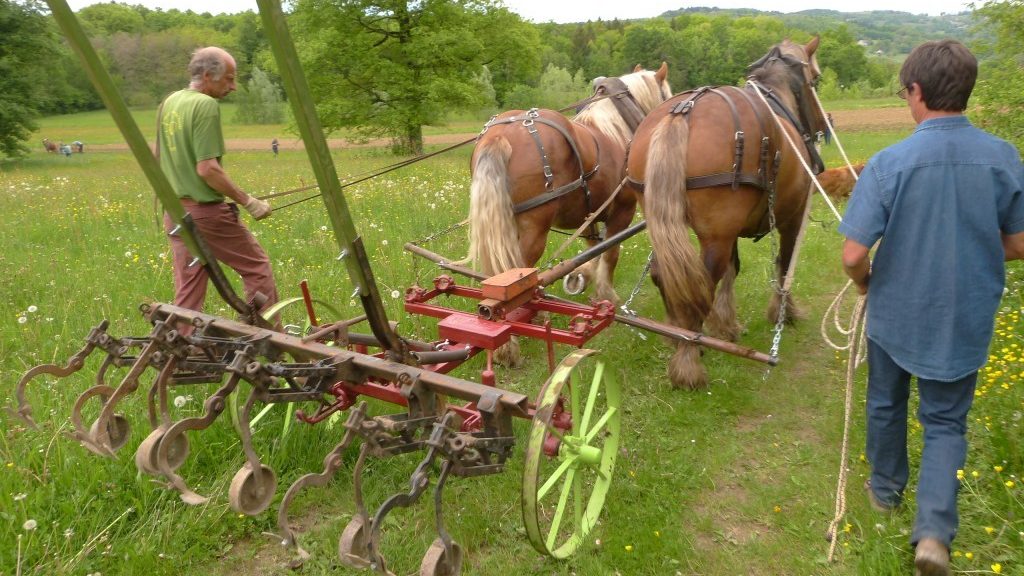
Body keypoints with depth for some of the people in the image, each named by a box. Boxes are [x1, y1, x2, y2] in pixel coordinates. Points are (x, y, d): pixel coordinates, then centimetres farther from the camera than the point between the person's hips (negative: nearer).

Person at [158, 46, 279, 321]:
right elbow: (207, 169, -21)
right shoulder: (206, 105, -14)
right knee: (257, 268, 5)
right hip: (207, 211, -8)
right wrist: (248, 201, -17)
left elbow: (159, 158, 20)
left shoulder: (169, 103, 13)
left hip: (175, 213, 8)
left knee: (187, 288, 11)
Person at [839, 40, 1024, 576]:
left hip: (895, 313, -2)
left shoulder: (889, 163, -21)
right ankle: (934, 528, 2)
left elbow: (852, 255, -22)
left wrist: (865, 283, 0)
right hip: (965, 320, 2)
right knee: (946, 421, 16)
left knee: (886, 404, 23)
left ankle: (886, 489, 44)